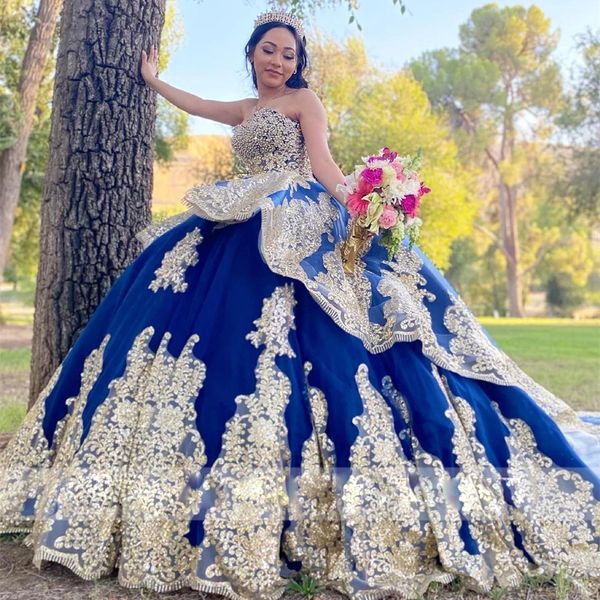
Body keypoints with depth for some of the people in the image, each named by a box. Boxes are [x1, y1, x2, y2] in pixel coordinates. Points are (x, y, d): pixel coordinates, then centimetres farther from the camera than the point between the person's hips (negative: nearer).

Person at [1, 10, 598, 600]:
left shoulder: (304, 100, 7)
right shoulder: (243, 111, 25)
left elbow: (323, 161, -7)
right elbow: (192, 103, 41)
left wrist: (357, 206, -24)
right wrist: (152, 79, 52)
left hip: (298, 234, -7)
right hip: (242, 236, 7)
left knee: (293, 340, -19)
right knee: (216, 337, -2)